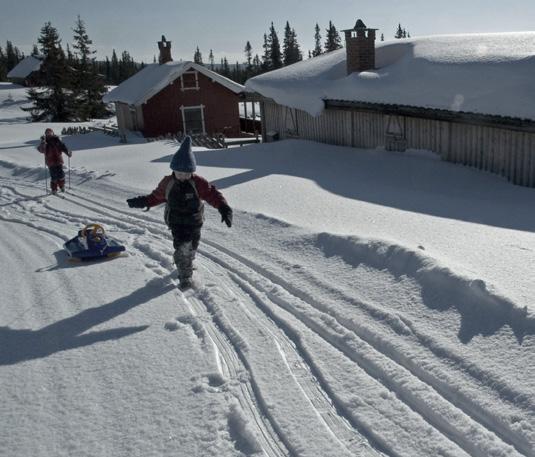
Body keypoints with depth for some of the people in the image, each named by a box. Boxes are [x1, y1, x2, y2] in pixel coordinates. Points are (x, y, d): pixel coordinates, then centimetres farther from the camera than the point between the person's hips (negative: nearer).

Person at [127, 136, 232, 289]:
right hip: (176, 222, -1)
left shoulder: (198, 183, -16)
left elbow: (213, 194, -19)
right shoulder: (167, 183, -8)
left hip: (194, 222, 1)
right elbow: (156, 196, 10)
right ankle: (185, 276, 2)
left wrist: (224, 208, -34)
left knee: (191, 248, 19)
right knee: (182, 248, -14)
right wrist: (143, 202, 6)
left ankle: (187, 265, 50)